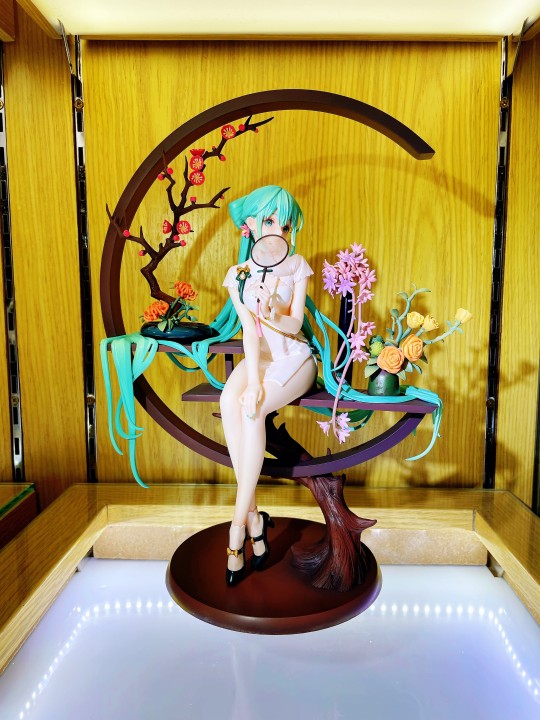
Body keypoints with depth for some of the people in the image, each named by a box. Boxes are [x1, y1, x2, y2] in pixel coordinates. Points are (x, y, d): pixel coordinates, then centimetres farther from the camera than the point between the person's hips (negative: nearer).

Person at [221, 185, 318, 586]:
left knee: (252, 409, -32)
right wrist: (253, 379, -24)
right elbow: (249, 331, -9)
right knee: (230, 400, -32)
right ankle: (253, 516, -25)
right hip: (259, 356, 2)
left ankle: (239, 524, -22)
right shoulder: (237, 275, 3)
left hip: (294, 355, -2)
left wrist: (272, 315, -30)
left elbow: (295, 325, -8)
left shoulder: (296, 266, -1)